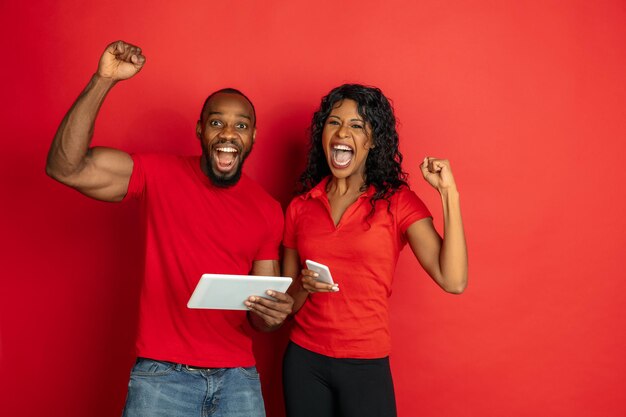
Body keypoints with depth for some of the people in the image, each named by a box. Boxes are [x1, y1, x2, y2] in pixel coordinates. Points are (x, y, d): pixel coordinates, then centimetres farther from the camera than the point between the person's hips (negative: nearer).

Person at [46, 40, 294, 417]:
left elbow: (261, 316, 7)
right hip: (163, 373, -2)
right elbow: (66, 167, -15)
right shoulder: (160, 174, -3)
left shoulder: (268, 211, 4)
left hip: (238, 378, 3)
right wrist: (104, 80, -21)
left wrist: (271, 314, -17)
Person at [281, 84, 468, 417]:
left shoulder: (397, 202, -5)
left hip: (366, 367, -2)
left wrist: (448, 192, -17)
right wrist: (303, 287, -12)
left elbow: (452, 281, -18)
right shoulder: (300, 207, 3)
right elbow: (286, 303, 10)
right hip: (303, 361, 3)